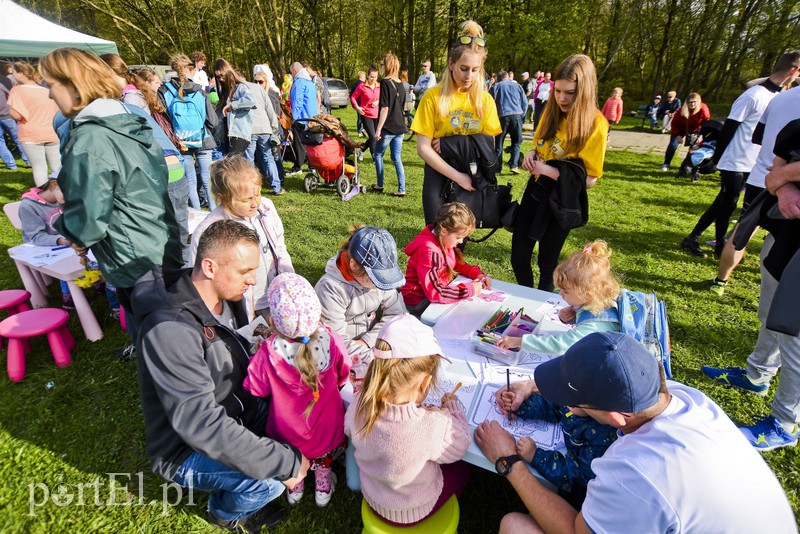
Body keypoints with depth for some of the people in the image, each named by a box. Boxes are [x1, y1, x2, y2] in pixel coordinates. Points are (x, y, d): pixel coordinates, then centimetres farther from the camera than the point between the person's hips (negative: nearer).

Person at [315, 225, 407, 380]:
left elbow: (395, 313, -4)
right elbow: (338, 342, -22)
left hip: (371, 340, 6)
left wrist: (366, 341, -15)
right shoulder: (331, 289, -24)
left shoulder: (382, 275, -9)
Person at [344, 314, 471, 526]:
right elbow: (458, 447, -20)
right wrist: (453, 406, -5)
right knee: (461, 470, 24)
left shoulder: (360, 403, -29)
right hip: (411, 512, -4)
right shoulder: (433, 425, -42)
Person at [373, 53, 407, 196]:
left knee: (378, 155, 13)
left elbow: (385, 108, -18)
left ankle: (380, 185, 20)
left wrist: (378, 130, -16)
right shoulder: (400, 84, 9)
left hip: (387, 128, -6)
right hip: (399, 127, 6)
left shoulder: (385, 82, -12)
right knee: (397, 159, 8)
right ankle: (401, 189, 4)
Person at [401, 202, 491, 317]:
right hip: (419, 302, -8)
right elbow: (434, 292, -34)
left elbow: (458, 263, 12)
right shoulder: (430, 252, -30)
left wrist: (478, 274, -6)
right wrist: (470, 289, -28)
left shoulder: (447, 240, -5)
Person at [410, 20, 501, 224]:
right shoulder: (433, 96, -8)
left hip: (472, 177, 3)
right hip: (439, 175, -2)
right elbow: (423, 148, -13)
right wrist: (457, 176, -20)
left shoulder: (485, 99, 1)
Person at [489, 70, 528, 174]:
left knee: (498, 143, 7)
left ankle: (497, 167, 7)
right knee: (516, 142, 11)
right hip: (517, 115, 1)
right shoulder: (517, 85, 19)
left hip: (502, 116, -1)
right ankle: (514, 165, -3)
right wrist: (522, 116, 22)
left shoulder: (495, 87, 14)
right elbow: (525, 103, 14)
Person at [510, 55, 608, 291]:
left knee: (547, 261, 9)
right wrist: (532, 155, -5)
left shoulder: (595, 123, -14)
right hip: (535, 189, 5)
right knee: (518, 256, 9)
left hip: (563, 200, -5)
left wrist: (549, 170, -25)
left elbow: (589, 179, -14)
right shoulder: (551, 111, 1)